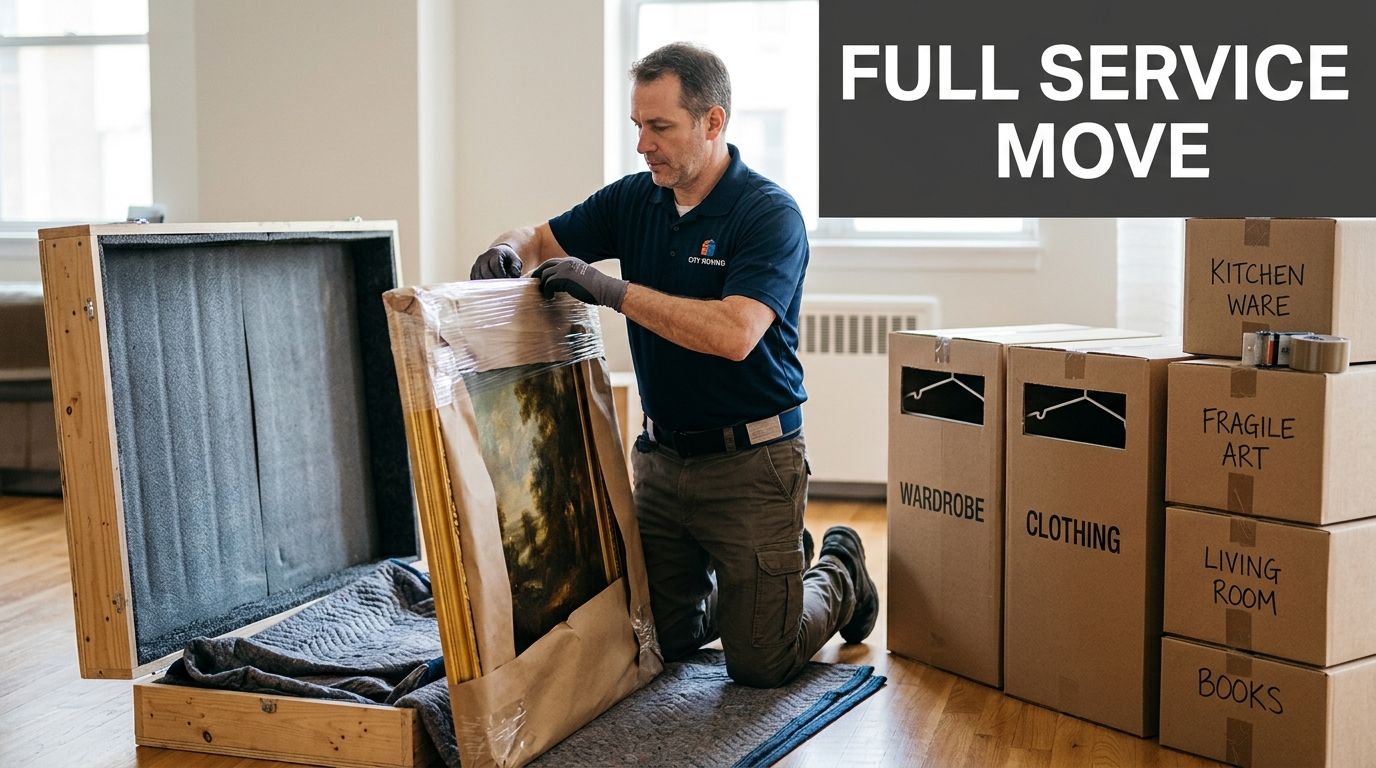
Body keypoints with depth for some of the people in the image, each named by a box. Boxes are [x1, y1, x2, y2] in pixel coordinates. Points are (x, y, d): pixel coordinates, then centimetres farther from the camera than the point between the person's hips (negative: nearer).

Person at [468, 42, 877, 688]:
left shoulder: (770, 215, -16)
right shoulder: (634, 200, 3)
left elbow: (733, 333, -30)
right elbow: (542, 240, 12)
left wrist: (611, 289, -31)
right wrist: (508, 252, -12)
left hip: (750, 463, -6)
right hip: (662, 458, 6)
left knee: (760, 664, -1)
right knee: (654, 641, 14)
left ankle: (839, 573, 30)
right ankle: (778, 559, 38)